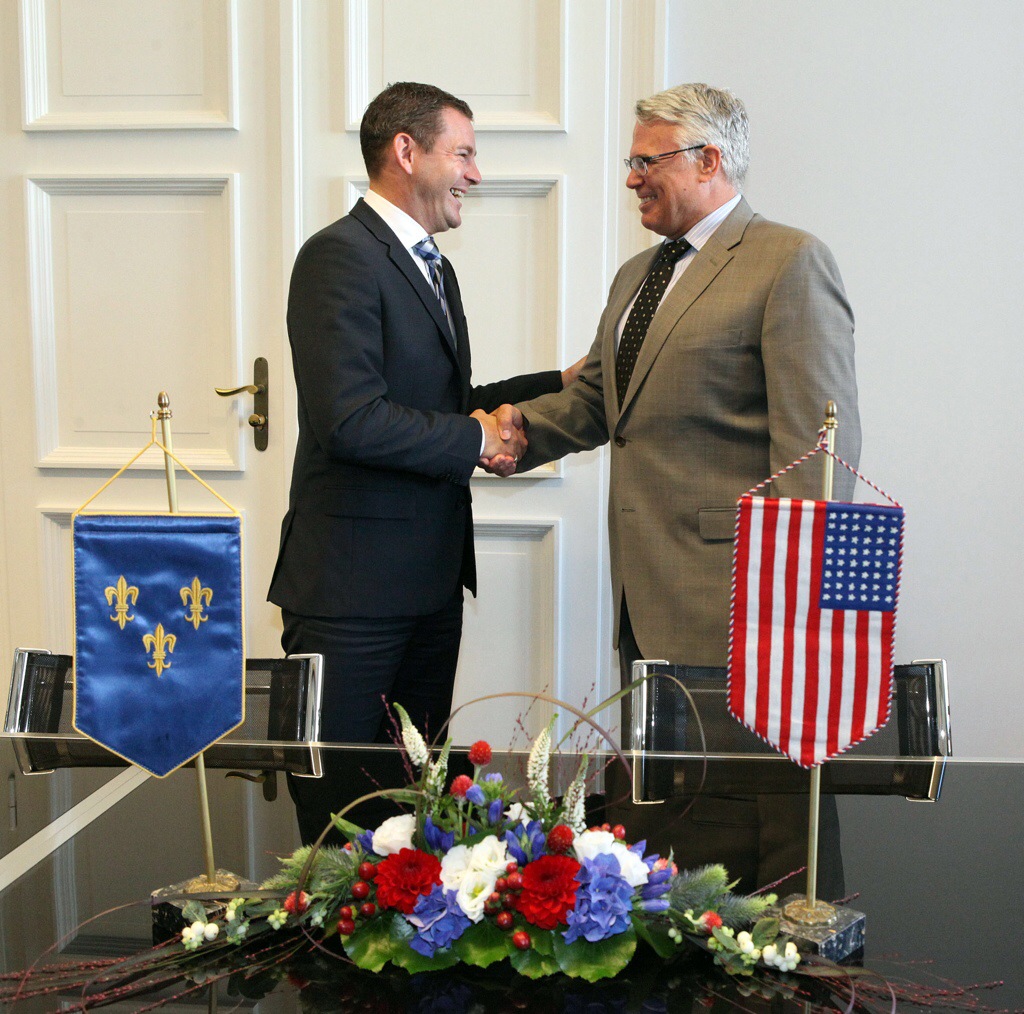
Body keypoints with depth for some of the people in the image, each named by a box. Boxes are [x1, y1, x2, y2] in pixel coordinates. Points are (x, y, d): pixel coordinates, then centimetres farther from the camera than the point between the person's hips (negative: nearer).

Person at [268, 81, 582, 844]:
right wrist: (475, 440, -13)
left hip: (432, 576, 9)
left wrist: (561, 384, 14)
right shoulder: (341, 256, -14)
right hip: (352, 581, -9)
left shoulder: (431, 266, 18)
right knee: (337, 797, 1)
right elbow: (350, 422, -24)